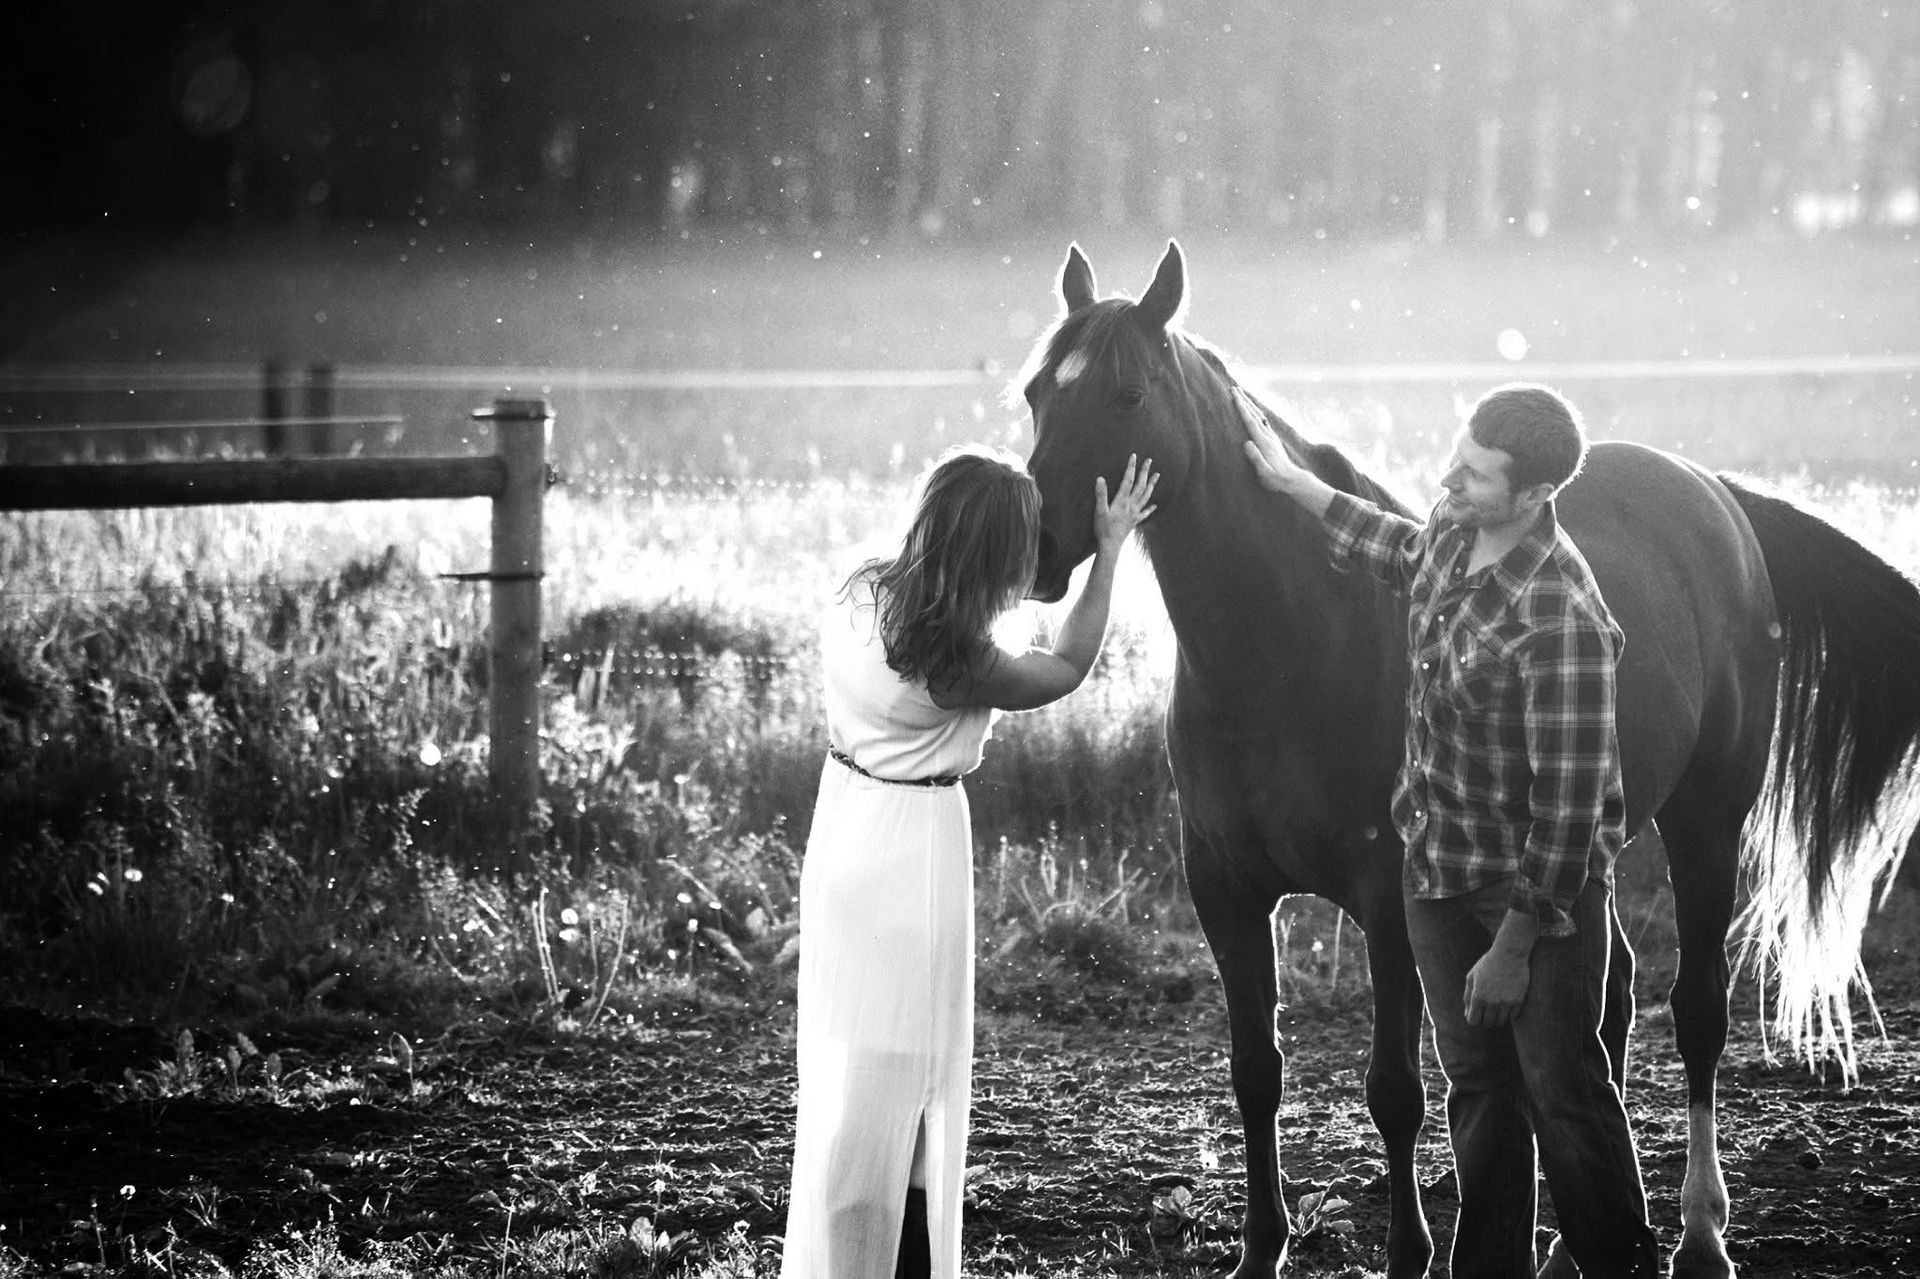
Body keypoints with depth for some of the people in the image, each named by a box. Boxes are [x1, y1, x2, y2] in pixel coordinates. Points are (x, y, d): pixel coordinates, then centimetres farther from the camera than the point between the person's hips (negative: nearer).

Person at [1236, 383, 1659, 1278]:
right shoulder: (1452, 532, -5)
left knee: (1563, 1093, 2)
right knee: (1476, 1085, 16)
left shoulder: (1559, 618, -30)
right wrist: (1292, 483, 24)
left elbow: (1569, 802, -26)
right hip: (1439, 866, 8)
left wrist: (1515, 945, -21)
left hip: (1543, 888, -8)